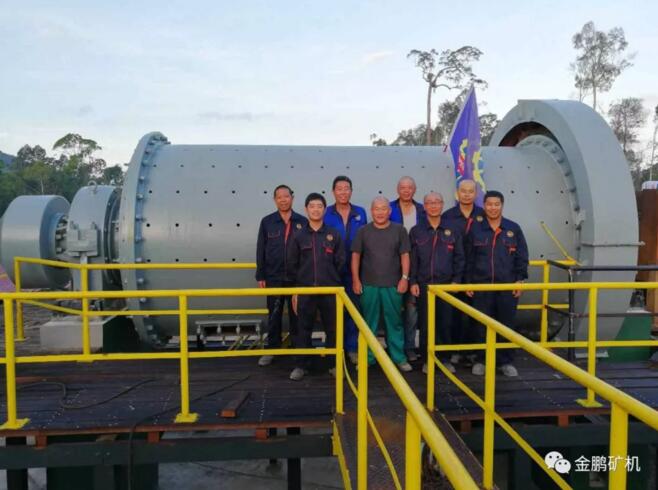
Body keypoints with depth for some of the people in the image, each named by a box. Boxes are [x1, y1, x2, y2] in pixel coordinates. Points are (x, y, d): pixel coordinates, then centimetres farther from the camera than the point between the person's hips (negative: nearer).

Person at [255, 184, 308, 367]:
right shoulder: (267, 222, 1)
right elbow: (260, 250, 3)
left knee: (296, 314, 9)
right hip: (273, 277, 0)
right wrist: (260, 276, -1)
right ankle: (272, 349, 22)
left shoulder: (302, 222, 0)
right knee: (274, 315, 10)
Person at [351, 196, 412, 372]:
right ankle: (368, 357, 20)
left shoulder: (399, 230, 1)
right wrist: (356, 280, -1)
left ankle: (399, 357, 18)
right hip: (368, 284, 1)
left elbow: (404, 255, 3)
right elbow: (356, 256, 4)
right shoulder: (363, 231, 2)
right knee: (369, 323, 9)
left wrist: (405, 277, -5)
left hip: (393, 285, 0)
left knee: (394, 322, 8)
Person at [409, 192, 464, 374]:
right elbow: (412, 259, 2)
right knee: (425, 324, 4)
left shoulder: (452, 230, 6)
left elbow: (459, 258, 7)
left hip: (446, 284, 1)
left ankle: (445, 358, 21)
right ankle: (427, 359, 16)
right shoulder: (416, 231, 3)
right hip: (423, 285, -1)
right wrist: (413, 282, -4)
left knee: (446, 323, 6)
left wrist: (456, 280, 0)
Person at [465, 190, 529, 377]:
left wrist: (520, 281, -2)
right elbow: (469, 259, 5)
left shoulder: (513, 228, 3)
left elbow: (522, 257, 5)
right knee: (482, 325, 6)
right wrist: (468, 283, 1)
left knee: (507, 324, 7)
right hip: (481, 286, 0)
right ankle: (481, 360, 19)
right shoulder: (475, 229, 3)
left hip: (508, 286, 1)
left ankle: (506, 361, 20)